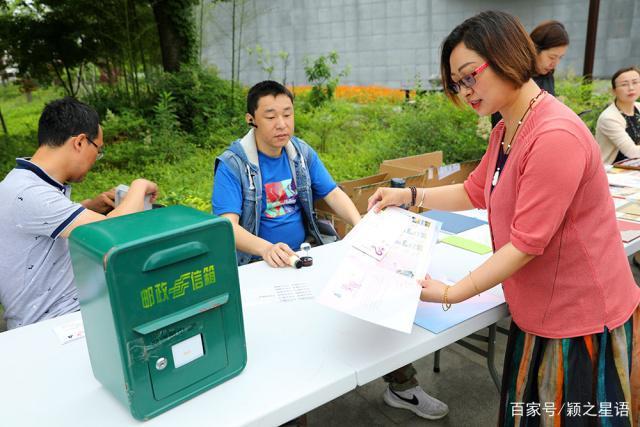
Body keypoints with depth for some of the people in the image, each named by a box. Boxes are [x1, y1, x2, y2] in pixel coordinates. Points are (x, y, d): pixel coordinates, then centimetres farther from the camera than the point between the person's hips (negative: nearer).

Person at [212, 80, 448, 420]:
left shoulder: (303, 153, 5)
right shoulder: (232, 164, -11)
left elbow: (333, 193, 6)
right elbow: (227, 225, -20)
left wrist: (359, 223, -16)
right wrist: (267, 249, -40)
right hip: (259, 264, -4)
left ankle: (402, 385, 12)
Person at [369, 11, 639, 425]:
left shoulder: (556, 136, -28)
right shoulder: (504, 133, 4)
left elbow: (526, 243, -26)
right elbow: (474, 192, 17)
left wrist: (450, 293, -21)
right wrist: (409, 196, 6)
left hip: (583, 321, -9)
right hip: (538, 315, 9)